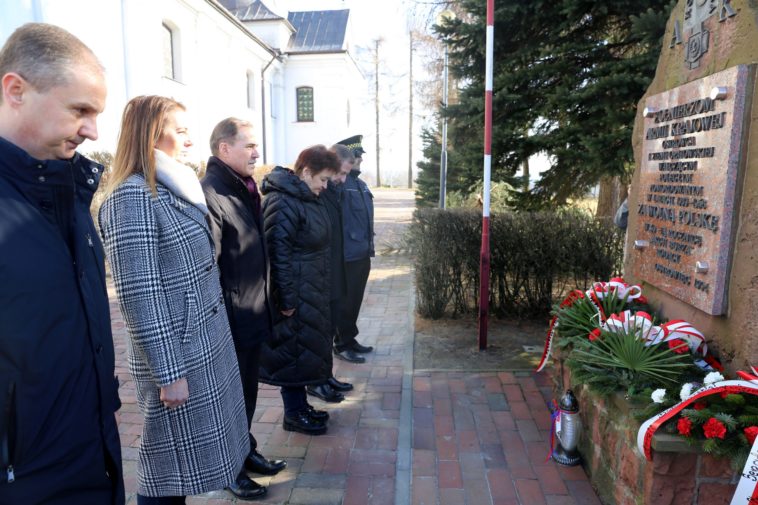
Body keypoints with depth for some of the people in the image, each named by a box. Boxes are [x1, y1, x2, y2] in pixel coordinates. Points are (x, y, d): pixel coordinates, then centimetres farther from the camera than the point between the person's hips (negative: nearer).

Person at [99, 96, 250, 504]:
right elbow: (140, 295, -21)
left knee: (185, 460, 20)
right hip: (176, 355, -8)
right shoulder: (133, 196, -17)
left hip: (205, 344, 8)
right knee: (171, 467, 8)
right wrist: (168, 372, -19)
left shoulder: (176, 188, 10)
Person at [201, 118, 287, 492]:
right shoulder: (209, 194, -20)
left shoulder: (245, 190, 11)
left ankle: (245, 450, 40)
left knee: (247, 392, 22)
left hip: (253, 316, 9)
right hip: (230, 322, -8)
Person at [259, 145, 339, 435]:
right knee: (294, 349, 4)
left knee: (306, 347, 18)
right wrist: (287, 299, -21)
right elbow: (278, 253, -23)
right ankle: (294, 414, 21)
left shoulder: (307, 197, 11)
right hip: (296, 293, -10)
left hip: (312, 290, 10)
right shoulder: (282, 202, -20)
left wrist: (321, 289, 18)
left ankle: (300, 404, 34)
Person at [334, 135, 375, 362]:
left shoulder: (360, 184, 15)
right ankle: (342, 345, 15)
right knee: (345, 301, 2)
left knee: (355, 300, 17)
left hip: (363, 253, 9)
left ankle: (350, 339, 30)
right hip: (347, 255, -9)